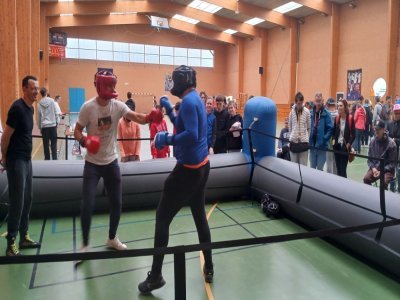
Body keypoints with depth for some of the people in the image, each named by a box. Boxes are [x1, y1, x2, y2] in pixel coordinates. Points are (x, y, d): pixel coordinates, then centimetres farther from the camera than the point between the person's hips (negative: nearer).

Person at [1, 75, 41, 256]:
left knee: (27, 200, 13)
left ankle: (24, 237, 25)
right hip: (16, 161, -8)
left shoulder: (30, 108, 8)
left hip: (26, 159, 9)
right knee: (17, 202, -4)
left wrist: (27, 156, 14)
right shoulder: (17, 108, -18)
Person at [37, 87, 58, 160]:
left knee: (46, 144, 8)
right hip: (53, 125, -1)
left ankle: (47, 159, 14)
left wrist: (39, 127, 13)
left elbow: (38, 117, 4)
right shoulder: (52, 101, -4)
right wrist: (56, 122, 11)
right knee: (53, 143, 5)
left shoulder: (39, 103, -1)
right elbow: (56, 113, -2)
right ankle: (54, 158, 4)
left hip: (44, 126, 1)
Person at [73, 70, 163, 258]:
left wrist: (150, 117, -43)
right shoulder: (88, 107, -15)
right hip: (92, 163, -3)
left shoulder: (118, 105, -8)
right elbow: (77, 131, -8)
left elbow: (137, 118, -22)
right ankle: (85, 244, 16)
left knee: (116, 203, 11)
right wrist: (84, 141, -29)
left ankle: (112, 238, 32)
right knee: (87, 204, -5)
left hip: (111, 161, 3)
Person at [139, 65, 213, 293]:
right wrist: (170, 110, 19)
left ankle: (156, 276, 7)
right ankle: (209, 268, 28)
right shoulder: (196, 99, 12)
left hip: (188, 169, -10)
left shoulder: (189, 101, -16)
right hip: (202, 166, 10)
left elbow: (191, 135, -28)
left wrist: (167, 140, -19)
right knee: (200, 216, 18)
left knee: (163, 217, -1)